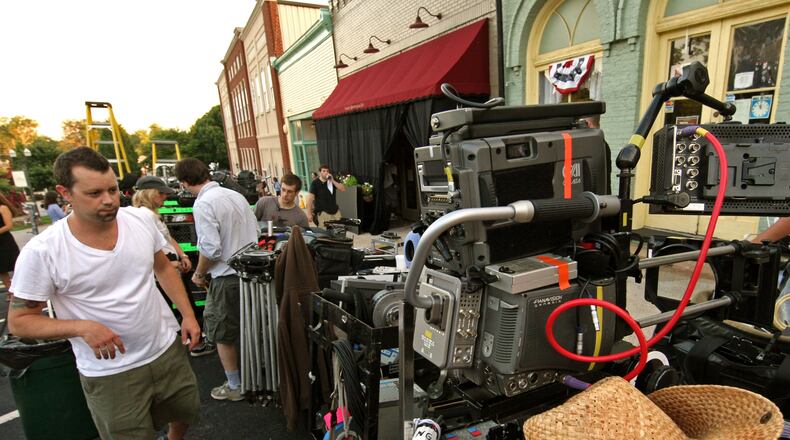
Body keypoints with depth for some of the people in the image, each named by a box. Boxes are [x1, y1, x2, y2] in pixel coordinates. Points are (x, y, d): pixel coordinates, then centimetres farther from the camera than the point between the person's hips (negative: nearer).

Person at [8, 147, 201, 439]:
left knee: (188, 414, 22)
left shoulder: (141, 220, -7)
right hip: (110, 375, -4)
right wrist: (82, 327, -25)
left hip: (168, 350, 4)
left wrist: (188, 314, 1)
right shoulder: (42, 252, -18)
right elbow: (19, 321, -8)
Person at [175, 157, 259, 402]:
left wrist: (199, 274, -5)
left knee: (222, 334, 11)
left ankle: (235, 387, 24)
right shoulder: (235, 195, 6)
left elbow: (210, 248, -22)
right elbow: (255, 231, 11)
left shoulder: (203, 204, -17)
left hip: (226, 277, -7)